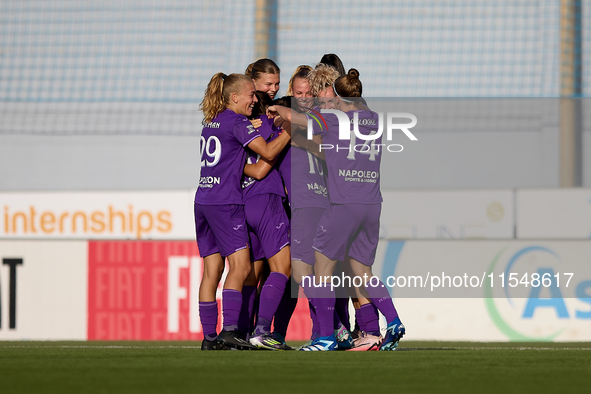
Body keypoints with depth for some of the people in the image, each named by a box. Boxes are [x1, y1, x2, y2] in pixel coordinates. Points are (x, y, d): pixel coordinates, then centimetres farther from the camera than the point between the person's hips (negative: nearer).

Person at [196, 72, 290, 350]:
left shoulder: (211, 122, 18)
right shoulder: (237, 122, -7)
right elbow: (268, 152, -14)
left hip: (203, 200, 8)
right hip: (225, 202, -8)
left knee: (212, 270, 6)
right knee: (240, 266, -10)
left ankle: (209, 336, 4)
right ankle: (229, 330, -19)